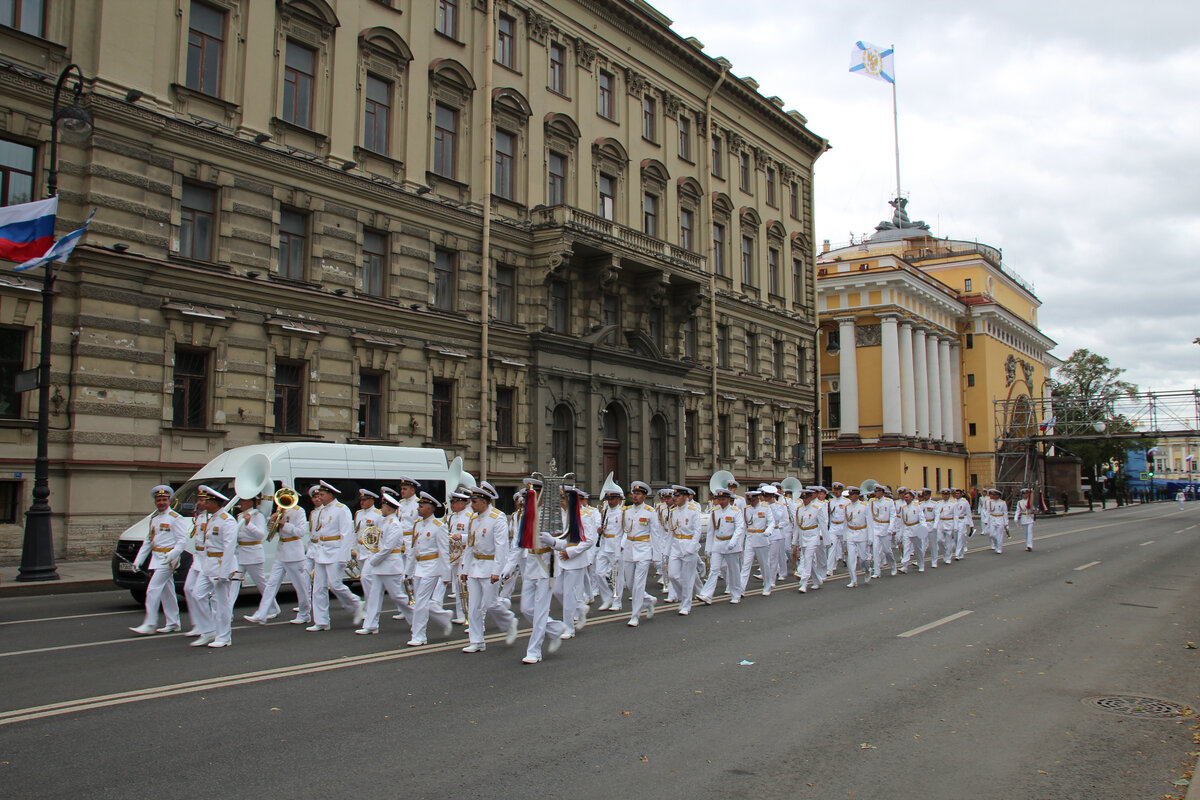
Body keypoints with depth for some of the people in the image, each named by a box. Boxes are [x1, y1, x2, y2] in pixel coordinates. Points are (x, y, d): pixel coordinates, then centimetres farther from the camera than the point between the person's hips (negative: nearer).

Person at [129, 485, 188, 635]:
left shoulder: (176, 518, -8)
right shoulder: (154, 518, 16)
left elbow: (182, 540, -14)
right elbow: (148, 541, 21)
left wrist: (172, 555, -26)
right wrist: (138, 559, 15)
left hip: (168, 558, -8)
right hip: (156, 558, 8)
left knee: (153, 589, -12)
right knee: (166, 591, 11)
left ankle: (149, 624, -9)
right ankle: (173, 624, 17)